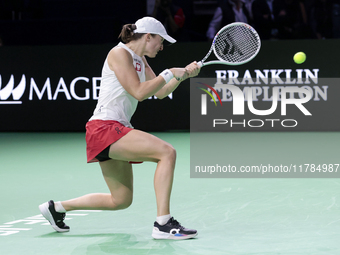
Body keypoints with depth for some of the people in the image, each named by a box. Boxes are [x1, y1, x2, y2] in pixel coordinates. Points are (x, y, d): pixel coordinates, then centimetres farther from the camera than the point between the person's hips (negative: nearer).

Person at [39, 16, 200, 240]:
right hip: (104, 127, -10)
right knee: (167, 152, -24)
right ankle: (162, 224, -25)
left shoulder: (140, 61, 19)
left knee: (121, 200, 14)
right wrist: (169, 73, -13)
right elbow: (139, 92, -17)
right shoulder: (120, 53, -9)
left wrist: (184, 74, 11)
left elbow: (161, 92, 23)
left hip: (118, 130, 10)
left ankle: (56, 207, 27)